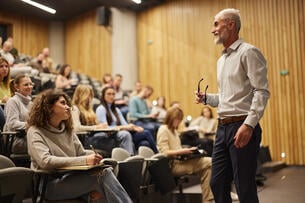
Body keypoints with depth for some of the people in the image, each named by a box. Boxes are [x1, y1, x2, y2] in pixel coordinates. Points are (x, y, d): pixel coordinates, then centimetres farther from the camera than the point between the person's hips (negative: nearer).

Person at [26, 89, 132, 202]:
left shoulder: (67, 130, 16)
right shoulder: (35, 132, -5)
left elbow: (81, 153, 13)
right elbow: (45, 161, -20)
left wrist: (94, 156, -13)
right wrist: (84, 161, -28)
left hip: (71, 178, 6)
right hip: (50, 185, -6)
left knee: (104, 171, -26)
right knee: (101, 176, -28)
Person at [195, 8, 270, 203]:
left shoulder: (248, 52, -6)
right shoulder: (222, 60, 20)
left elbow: (262, 91, -15)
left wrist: (249, 124, -24)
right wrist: (206, 98, 10)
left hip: (242, 127, -8)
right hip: (223, 127, 9)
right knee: (217, 184, 11)